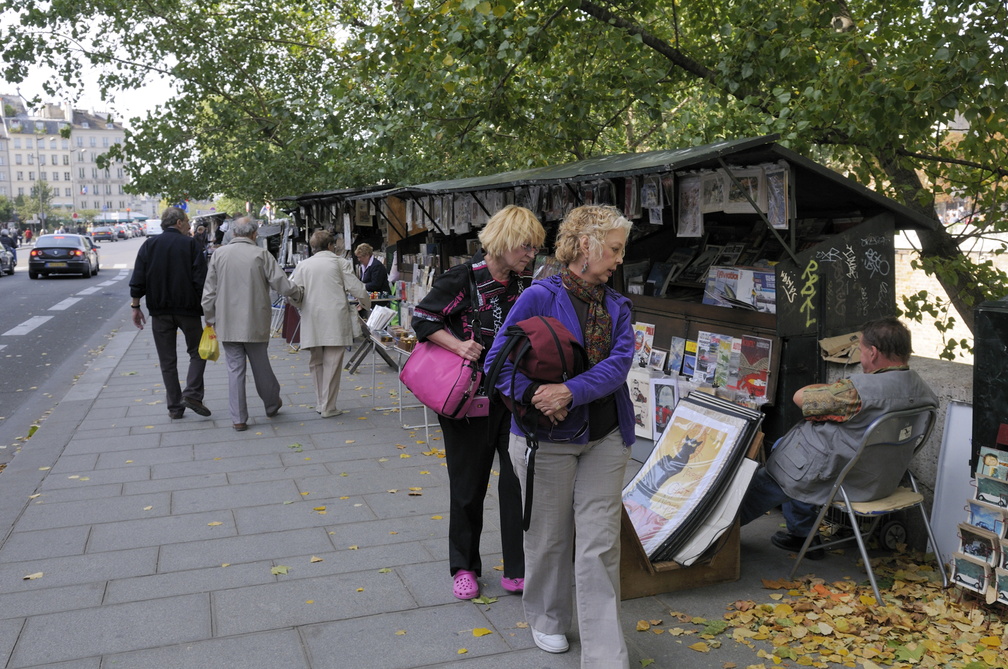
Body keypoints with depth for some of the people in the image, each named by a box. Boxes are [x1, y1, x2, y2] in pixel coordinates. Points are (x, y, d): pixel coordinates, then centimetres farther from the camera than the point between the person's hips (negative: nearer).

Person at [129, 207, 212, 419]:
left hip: (160, 311, 3)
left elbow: (137, 280, 1)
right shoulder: (190, 244, -4)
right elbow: (201, 280, -10)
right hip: (188, 309, -3)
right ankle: (192, 394, -6)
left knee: (167, 360, 8)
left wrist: (135, 306, 7)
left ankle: (175, 406, 10)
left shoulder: (149, 245, 5)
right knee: (197, 352, 11)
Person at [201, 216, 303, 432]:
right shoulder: (261, 255, -7)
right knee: (261, 365, 14)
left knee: (235, 369, 4)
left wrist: (210, 319, 13)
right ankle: (271, 405, 33)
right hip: (255, 323, -1)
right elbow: (283, 285, -9)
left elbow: (209, 292, 3)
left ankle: (238, 418, 7)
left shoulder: (219, 254, 0)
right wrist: (299, 293, 11)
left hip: (227, 324, 1)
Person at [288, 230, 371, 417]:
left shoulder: (303, 265, 7)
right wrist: (367, 304, 17)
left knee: (316, 362, 16)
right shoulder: (340, 263, 1)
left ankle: (320, 403, 21)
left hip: (312, 321, 3)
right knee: (332, 363, 0)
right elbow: (357, 289, -3)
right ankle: (328, 407, 2)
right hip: (335, 320, -3)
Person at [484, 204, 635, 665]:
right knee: (549, 536, 13)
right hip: (548, 439, -3)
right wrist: (538, 400, -24)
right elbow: (500, 362, -9)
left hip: (605, 437, 3)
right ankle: (547, 619, 39)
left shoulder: (617, 306, 5)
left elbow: (618, 364, -10)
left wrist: (570, 392, -25)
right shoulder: (540, 297, -9)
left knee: (600, 545, 3)